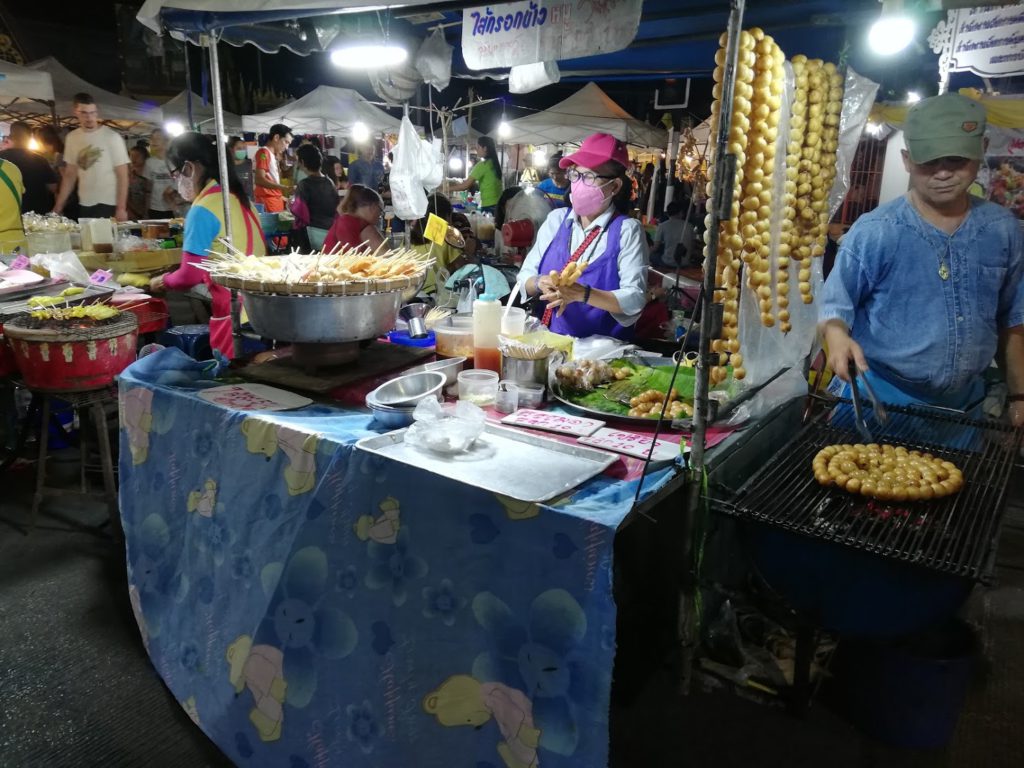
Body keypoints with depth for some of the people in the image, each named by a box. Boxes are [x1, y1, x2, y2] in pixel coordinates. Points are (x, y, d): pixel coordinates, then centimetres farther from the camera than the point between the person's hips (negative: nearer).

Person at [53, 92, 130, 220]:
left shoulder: (112, 137, -6)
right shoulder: (72, 138, 8)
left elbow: (122, 175, -8)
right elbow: (70, 175, 13)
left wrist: (121, 208, -15)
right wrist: (58, 206, 8)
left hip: (109, 205, -4)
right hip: (84, 205, 5)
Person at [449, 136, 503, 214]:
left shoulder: (483, 164, -12)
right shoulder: (494, 163, 13)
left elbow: (466, 185, -11)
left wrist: (447, 188, -1)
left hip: (489, 206, -8)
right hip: (498, 204, 8)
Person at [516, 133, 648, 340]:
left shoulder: (627, 230, -3)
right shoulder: (556, 219, 9)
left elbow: (635, 298, -11)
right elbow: (525, 277, 8)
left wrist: (582, 294, -24)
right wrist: (540, 283, -14)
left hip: (602, 347, -4)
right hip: (547, 339, 4)